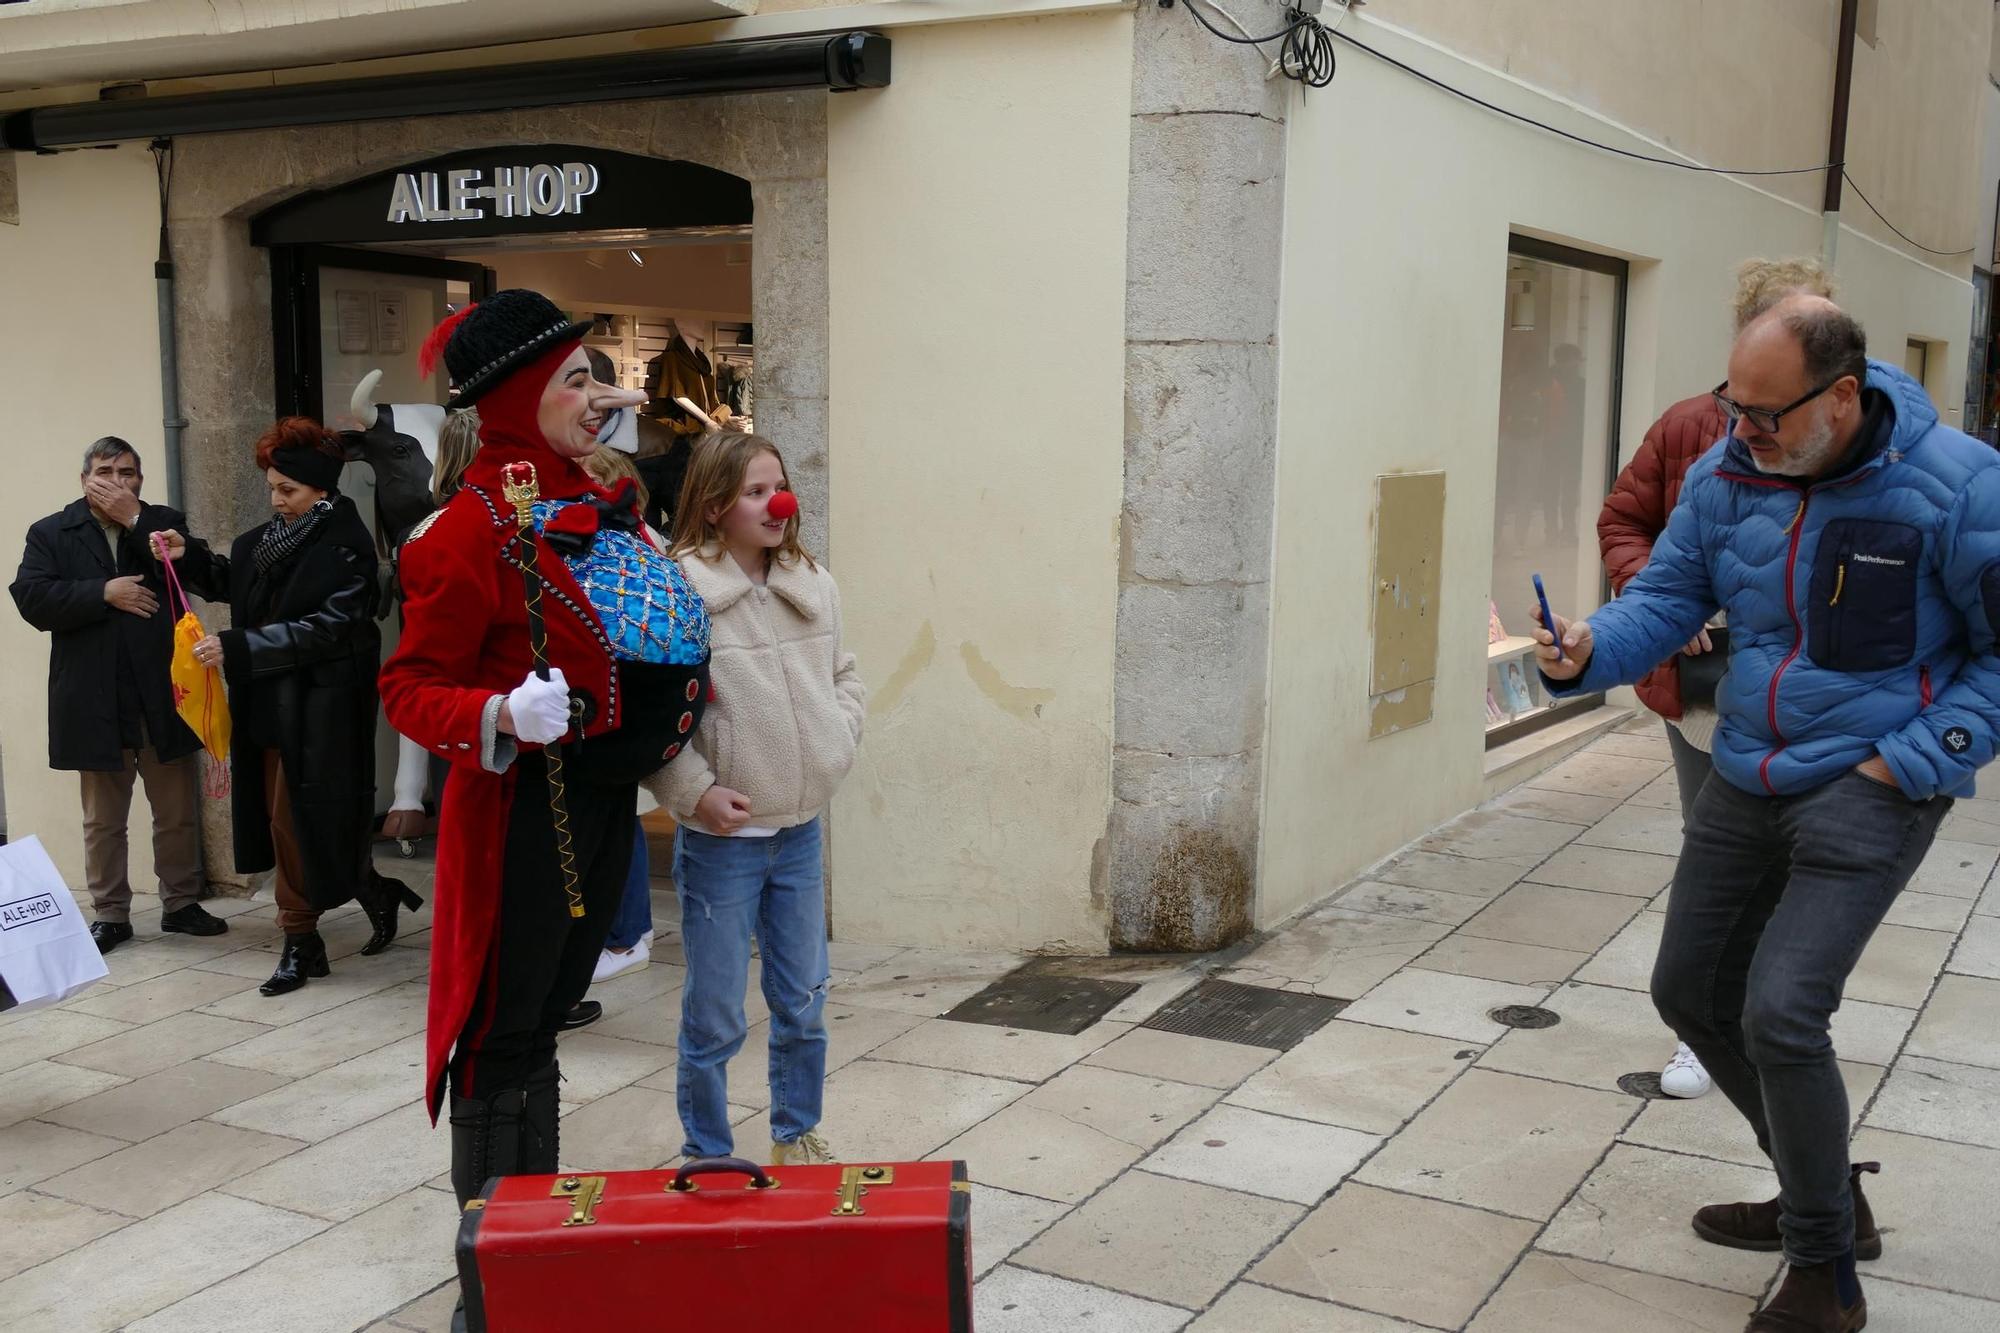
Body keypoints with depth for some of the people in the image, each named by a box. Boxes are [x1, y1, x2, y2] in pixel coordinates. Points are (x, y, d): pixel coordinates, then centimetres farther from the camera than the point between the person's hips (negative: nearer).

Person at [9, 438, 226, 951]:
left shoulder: (163, 523, 6)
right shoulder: (51, 534, 5)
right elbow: (32, 599, -8)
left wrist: (135, 519, -13)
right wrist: (105, 593, -16)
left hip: (162, 696, 1)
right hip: (95, 702, -1)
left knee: (178, 811, 9)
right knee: (103, 819, 9)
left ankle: (181, 903, 21)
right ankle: (110, 914, 19)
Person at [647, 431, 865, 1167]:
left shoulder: (813, 585, 2)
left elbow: (843, 674, 17)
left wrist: (838, 742, 2)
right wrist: (695, 792, -19)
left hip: (800, 832, 5)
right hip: (721, 839, -5)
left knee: (803, 1006, 18)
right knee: (714, 1022, 6)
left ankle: (797, 1136, 38)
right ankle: (707, 1157, 25)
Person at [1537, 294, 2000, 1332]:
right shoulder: (1726, 476, -4)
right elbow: (1664, 599, 1)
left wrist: (1914, 762, -16)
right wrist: (1587, 651, -21)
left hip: (1867, 791, -7)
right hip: (1745, 781, 7)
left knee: (1780, 1014, -18)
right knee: (1690, 993, 13)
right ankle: (1822, 1193, 36)